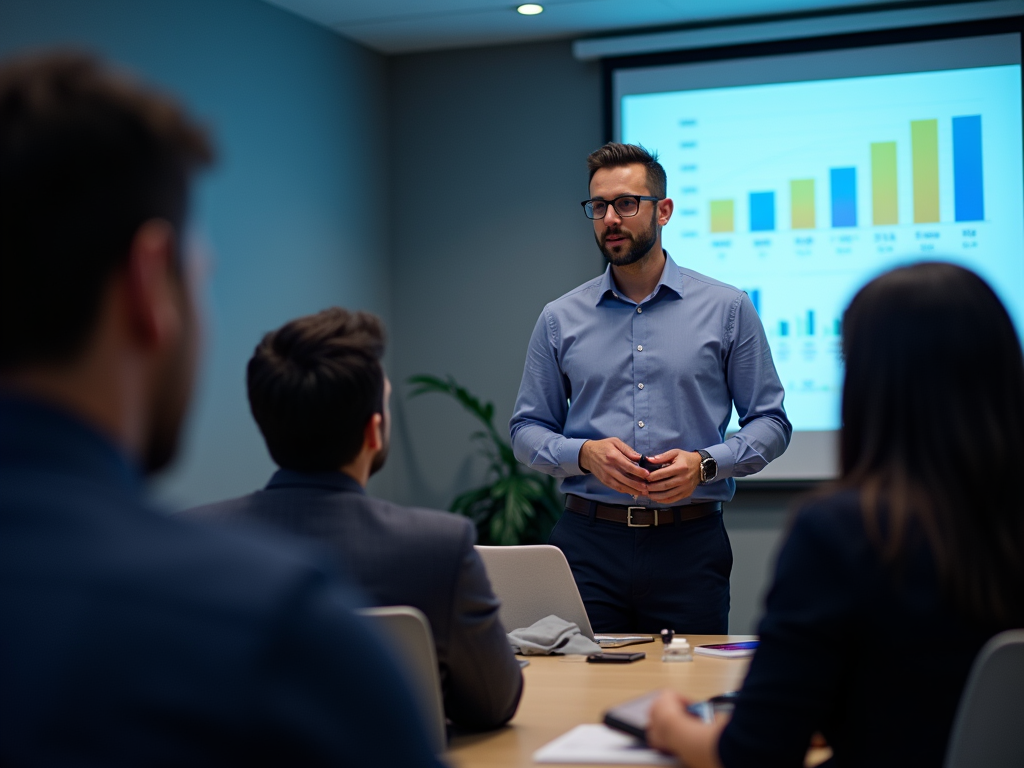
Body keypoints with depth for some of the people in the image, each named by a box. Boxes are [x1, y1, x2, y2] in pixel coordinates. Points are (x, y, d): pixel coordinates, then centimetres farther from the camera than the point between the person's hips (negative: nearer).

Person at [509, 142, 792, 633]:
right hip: (589, 542, 1)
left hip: (689, 544, -1)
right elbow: (527, 431, 9)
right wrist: (585, 454, -10)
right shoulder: (560, 320, 8)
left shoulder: (727, 309, 4)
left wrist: (705, 463, -13)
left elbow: (770, 422, 4)